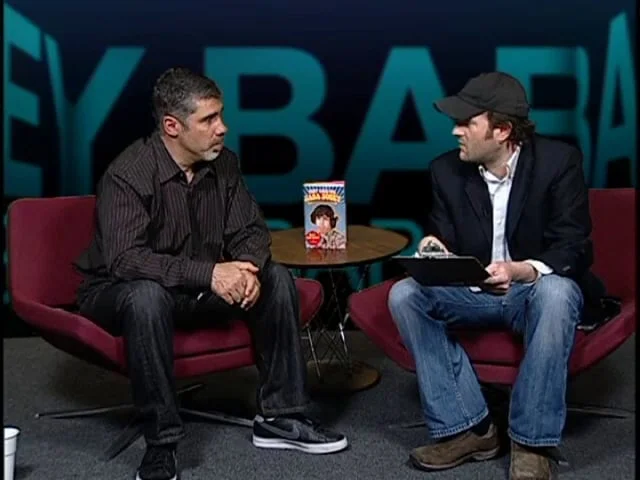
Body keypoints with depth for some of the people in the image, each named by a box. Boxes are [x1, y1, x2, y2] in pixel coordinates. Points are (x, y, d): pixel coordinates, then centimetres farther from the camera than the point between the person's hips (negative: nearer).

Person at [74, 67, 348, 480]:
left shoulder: (223, 163, -5)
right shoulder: (128, 175, -23)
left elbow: (250, 230, -1)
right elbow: (123, 259, -33)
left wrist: (248, 268, -25)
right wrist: (208, 273, -39)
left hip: (199, 288, 6)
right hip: (121, 291, -5)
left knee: (277, 279, -13)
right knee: (148, 295, -39)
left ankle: (280, 417, -5)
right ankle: (161, 441, -25)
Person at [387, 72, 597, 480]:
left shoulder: (559, 160, -13)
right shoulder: (446, 170, -3)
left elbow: (572, 248, -17)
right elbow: (447, 244, 3)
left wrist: (522, 271, -38)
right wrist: (435, 252, -23)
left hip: (538, 289, -3)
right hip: (474, 292, 4)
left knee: (555, 292, -39)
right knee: (405, 295, -22)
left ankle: (532, 442, -27)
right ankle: (466, 428, -20)